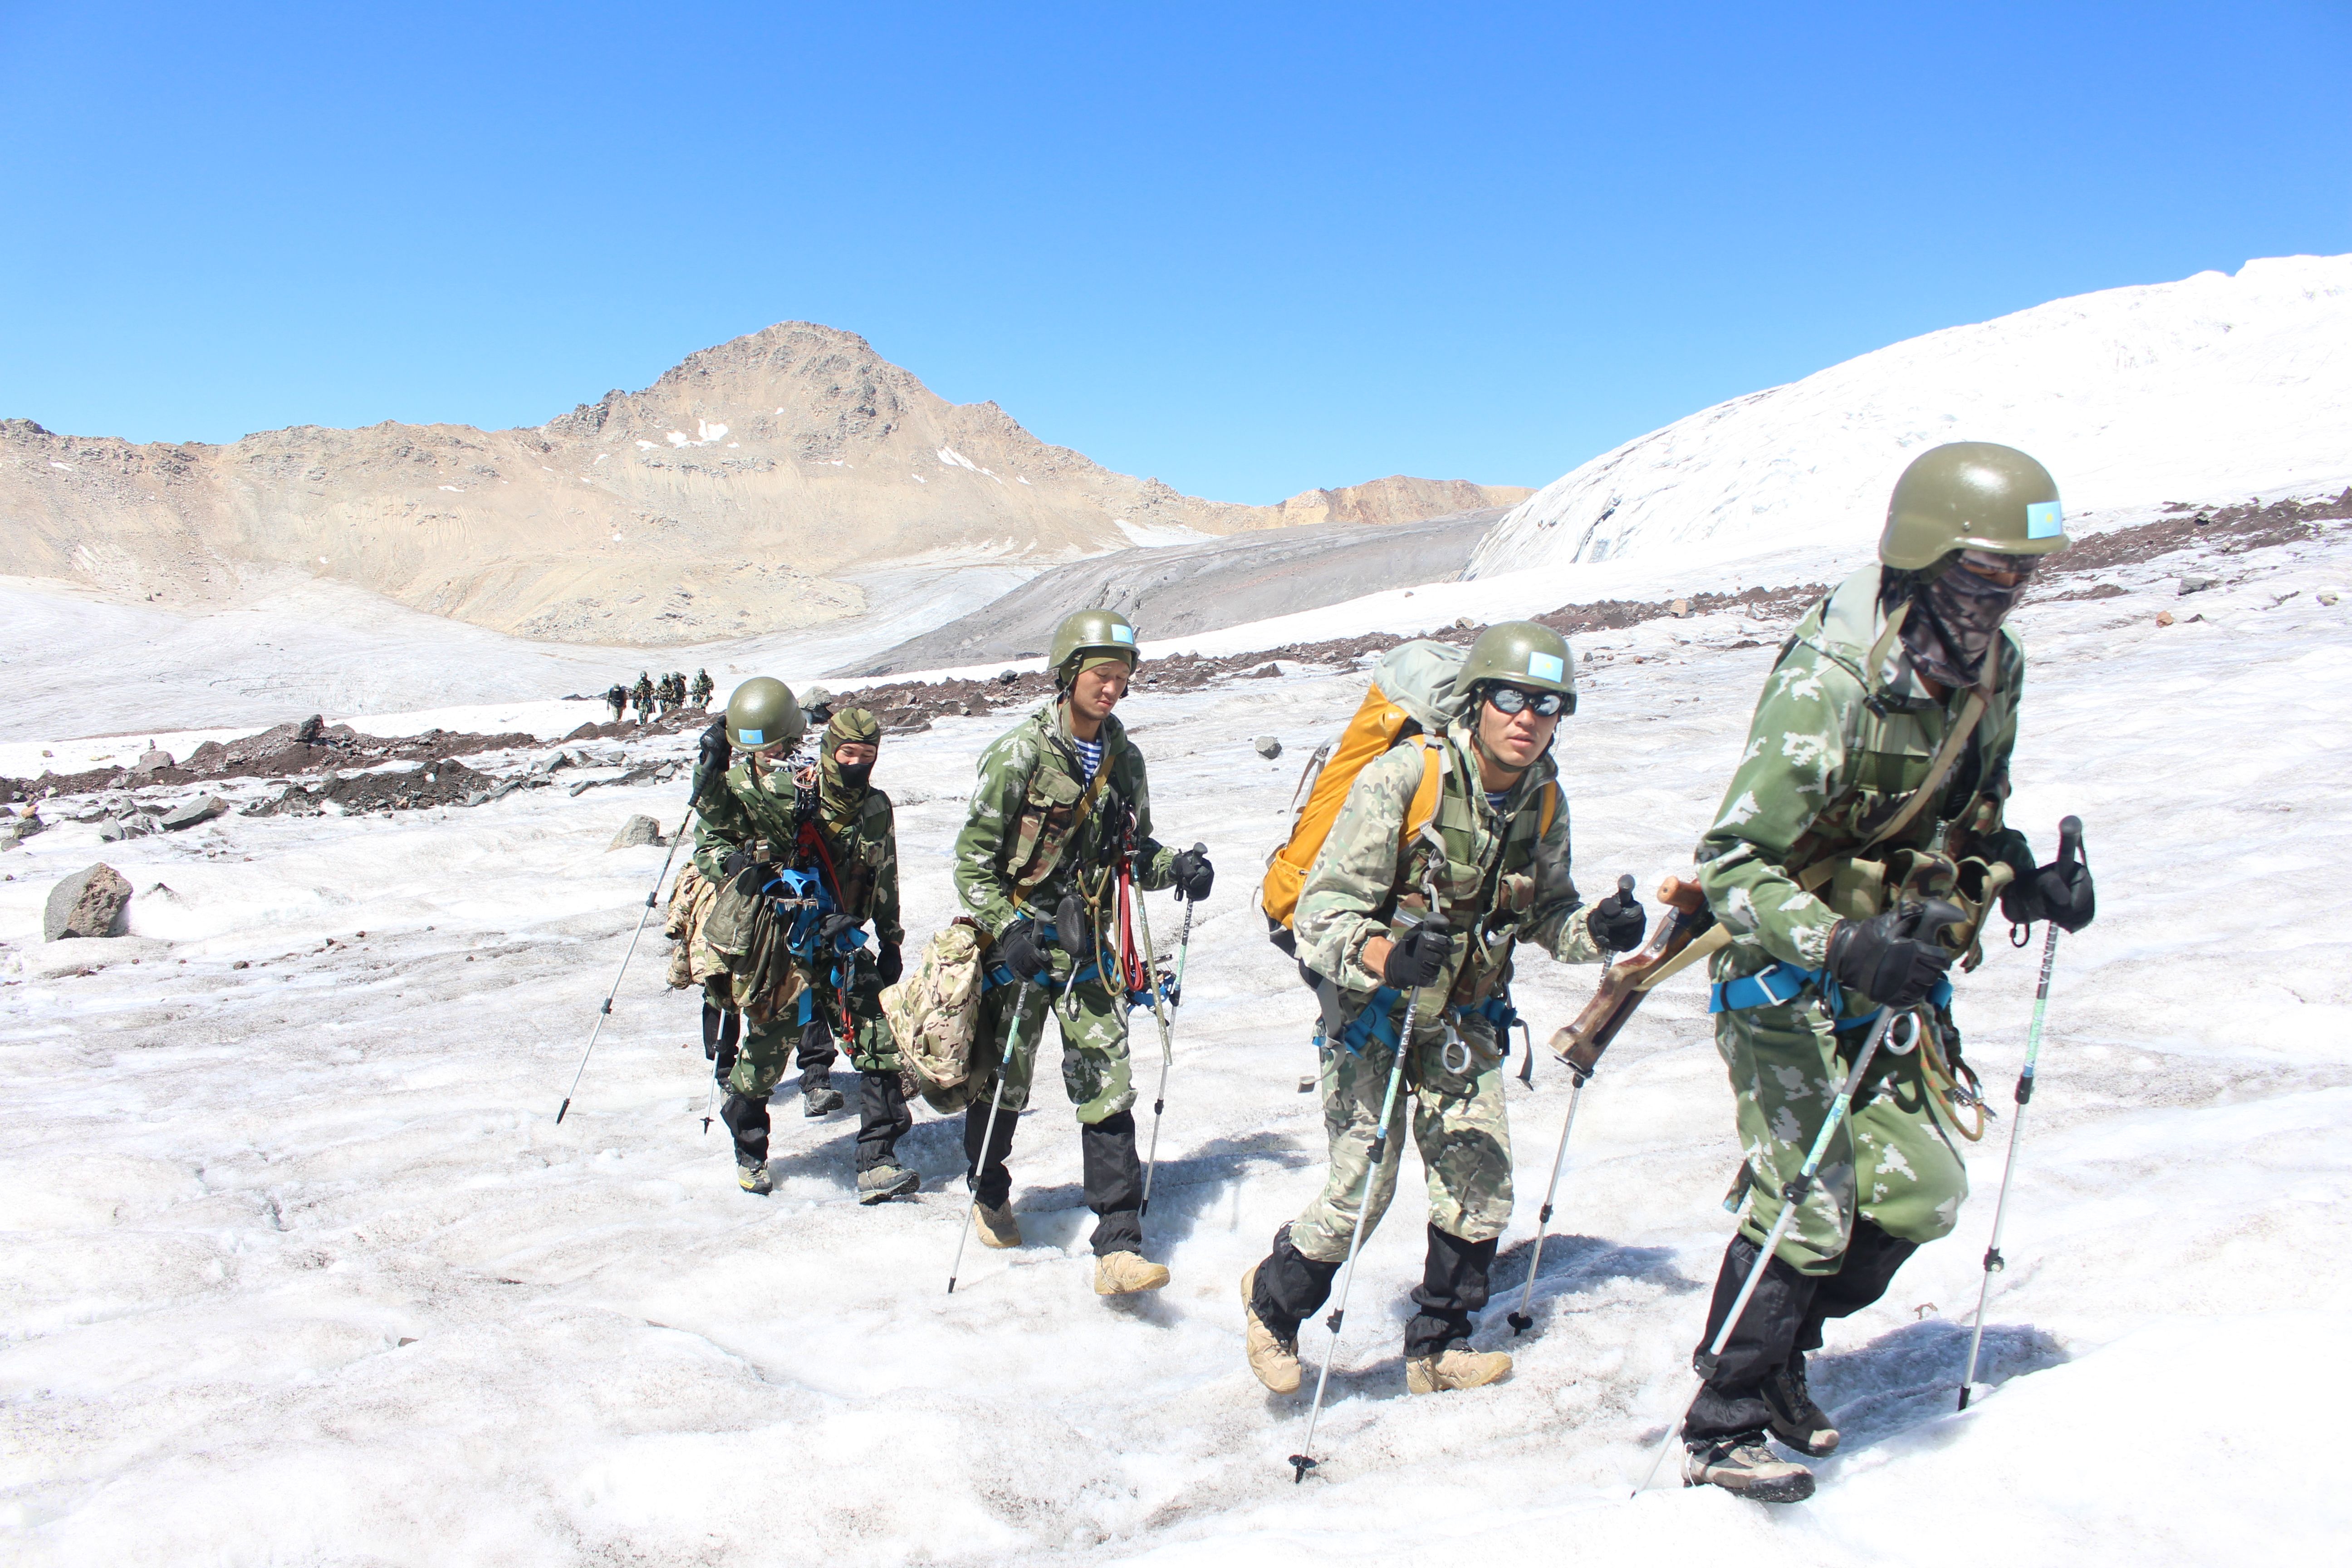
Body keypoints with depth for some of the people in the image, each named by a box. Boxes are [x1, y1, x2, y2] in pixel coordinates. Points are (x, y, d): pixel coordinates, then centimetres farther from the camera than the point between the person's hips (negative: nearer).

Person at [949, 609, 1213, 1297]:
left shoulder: (1123, 758, 5)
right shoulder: (1019, 754, -11)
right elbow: (974, 859, -10)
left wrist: (1175, 866, -6)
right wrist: (1008, 930, -22)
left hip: (1088, 944, 4)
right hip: (1019, 942, -3)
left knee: (1108, 1094, -4)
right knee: (1002, 1084, 12)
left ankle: (1119, 1247, -3)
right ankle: (988, 1195, 40)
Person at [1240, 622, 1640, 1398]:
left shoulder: (1544, 800, -3)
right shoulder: (1401, 778, -23)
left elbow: (1545, 913, 12)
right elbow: (1322, 911, -24)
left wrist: (1597, 931, -9)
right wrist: (1386, 959, -43)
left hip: (1464, 1020, 6)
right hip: (1371, 1012, -5)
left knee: (1483, 1190, 1)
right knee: (1362, 1193, -7)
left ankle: (1438, 1347, 23)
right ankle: (1274, 1298, 22)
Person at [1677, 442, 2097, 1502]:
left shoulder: (1991, 672, 0)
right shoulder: (1830, 682, -26)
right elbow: (1733, 864, -28)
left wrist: (2028, 883, -4)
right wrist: (1844, 948, -41)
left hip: (1895, 978, 8)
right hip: (1789, 982, -8)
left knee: (1920, 1195, 9)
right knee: (1807, 1210, -6)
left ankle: (1775, 1352, 32)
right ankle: (1721, 1431, 13)